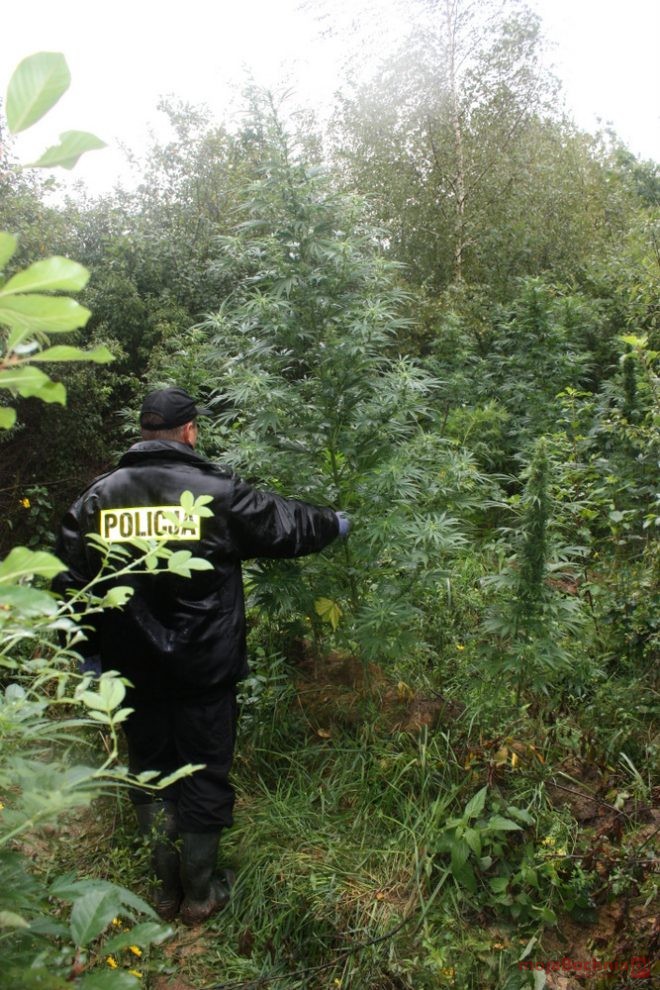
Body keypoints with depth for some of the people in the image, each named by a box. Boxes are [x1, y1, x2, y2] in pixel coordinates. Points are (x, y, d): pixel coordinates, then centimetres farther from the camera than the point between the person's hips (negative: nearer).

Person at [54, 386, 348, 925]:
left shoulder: (97, 496, -2)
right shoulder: (218, 491, -11)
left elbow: (72, 581, 2)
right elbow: (289, 525, 2)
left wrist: (89, 650, 14)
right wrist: (335, 523, 22)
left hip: (135, 670, 3)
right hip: (204, 670, -3)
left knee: (151, 772, 18)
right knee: (205, 775, 12)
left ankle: (167, 888, 31)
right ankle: (200, 894, 27)